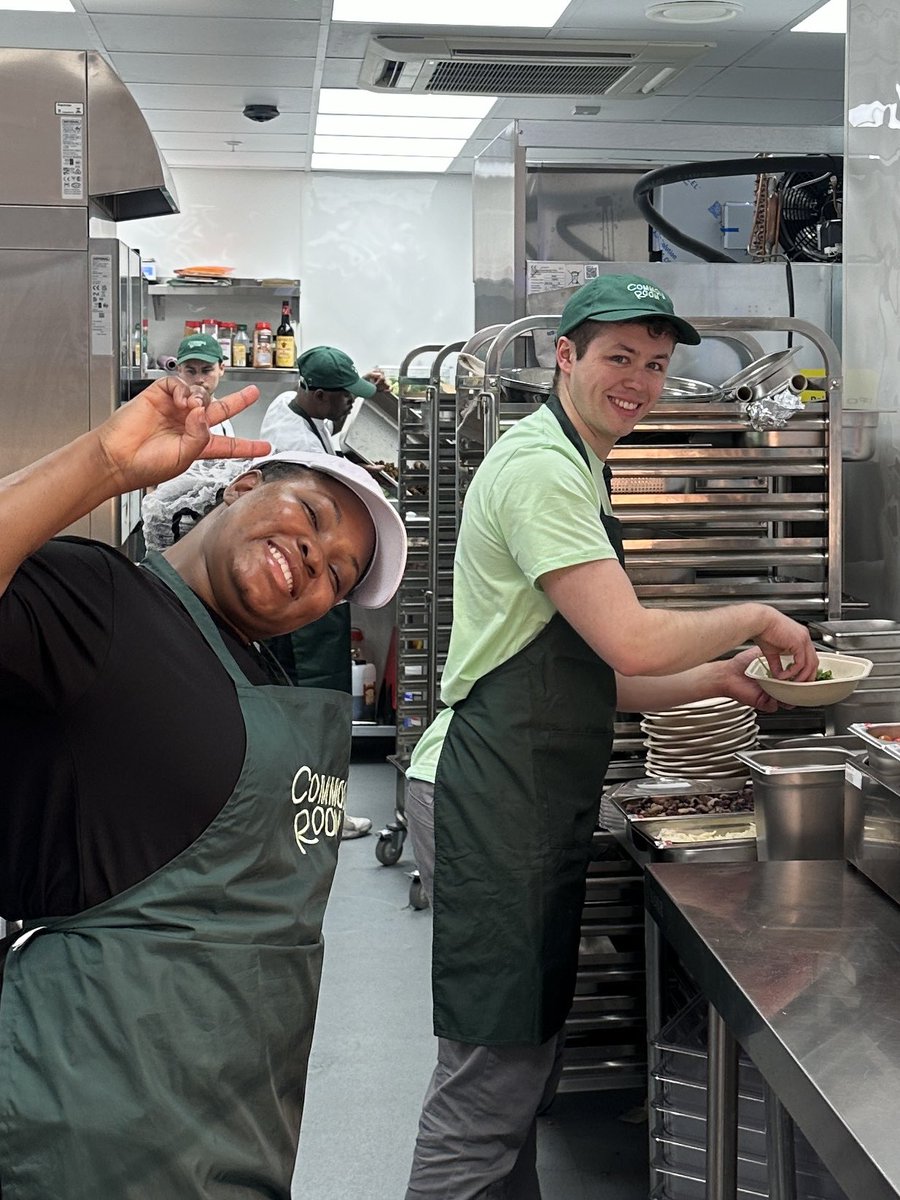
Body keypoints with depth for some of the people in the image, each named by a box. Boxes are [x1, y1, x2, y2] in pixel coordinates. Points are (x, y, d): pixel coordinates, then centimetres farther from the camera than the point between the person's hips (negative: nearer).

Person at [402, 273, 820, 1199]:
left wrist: (715, 679, 9)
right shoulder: (542, 467, -13)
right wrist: (756, 619, -7)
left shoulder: (574, 469, 20)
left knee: (521, 1065, 19)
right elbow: (632, 642, -23)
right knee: (491, 1077, -4)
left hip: (530, 804, 11)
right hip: (492, 800, -11)